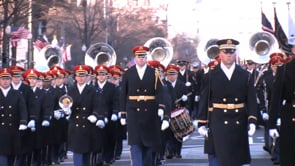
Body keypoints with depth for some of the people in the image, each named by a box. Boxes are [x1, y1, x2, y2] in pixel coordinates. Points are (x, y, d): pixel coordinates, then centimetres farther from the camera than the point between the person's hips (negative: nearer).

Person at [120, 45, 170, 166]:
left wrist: (161, 107, -19)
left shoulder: (154, 73, 3)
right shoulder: (128, 74, 3)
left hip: (150, 113, 1)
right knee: (135, 142, -9)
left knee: (148, 143, 10)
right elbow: (123, 95, 6)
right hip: (133, 112, -1)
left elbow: (160, 92, -4)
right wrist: (123, 114, 4)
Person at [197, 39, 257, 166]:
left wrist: (252, 121, -8)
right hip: (219, 124, -2)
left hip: (239, 123, 3)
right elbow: (204, 101, 3)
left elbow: (251, 101, 3)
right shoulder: (211, 76, 0)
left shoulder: (245, 76, 5)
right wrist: (202, 124, 1)